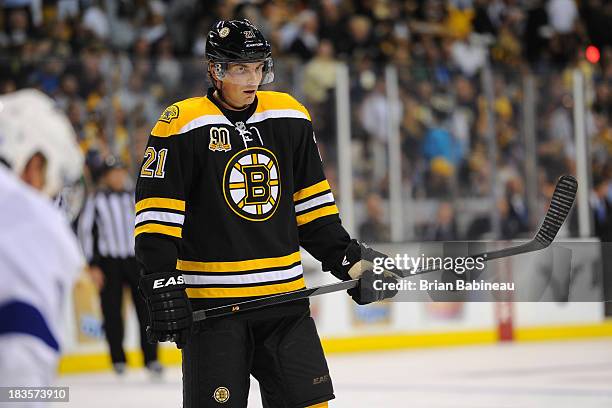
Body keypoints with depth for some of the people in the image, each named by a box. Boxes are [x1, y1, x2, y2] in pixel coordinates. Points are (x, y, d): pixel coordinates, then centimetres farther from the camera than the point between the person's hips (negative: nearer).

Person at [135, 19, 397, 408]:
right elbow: (157, 213, -9)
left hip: (283, 294, 5)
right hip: (211, 300, -5)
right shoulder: (182, 125, -8)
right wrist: (161, 283, -16)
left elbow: (311, 201, 16)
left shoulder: (291, 117, 8)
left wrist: (347, 258, 10)